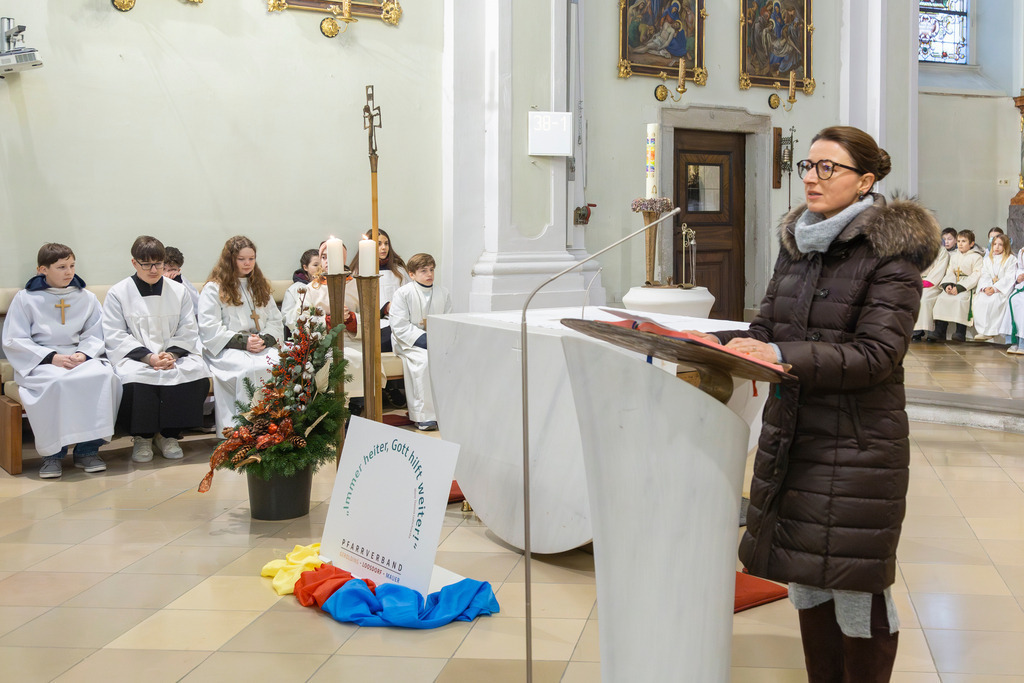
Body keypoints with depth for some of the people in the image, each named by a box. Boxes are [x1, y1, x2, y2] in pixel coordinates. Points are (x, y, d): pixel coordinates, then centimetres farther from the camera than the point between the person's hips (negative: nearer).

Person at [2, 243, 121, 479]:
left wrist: (83, 354, -13)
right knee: (56, 382, -38)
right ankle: (53, 454, -22)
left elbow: (95, 336, 10)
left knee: (105, 376, -30)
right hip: (40, 362, -3)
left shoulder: (87, 298, 12)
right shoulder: (26, 298, 3)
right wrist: (52, 357, -14)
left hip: (80, 359, 3)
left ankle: (88, 449, -19)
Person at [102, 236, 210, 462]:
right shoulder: (117, 293, 5)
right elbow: (115, 337, -4)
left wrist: (172, 354, -14)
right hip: (134, 357, -2)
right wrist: (149, 357, -18)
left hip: (174, 356, 2)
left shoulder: (179, 291, 14)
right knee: (133, 379, -37)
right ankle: (142, 437, -11)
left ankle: (169, 434, -10)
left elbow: (188, 331, 8)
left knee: (197, 374, -29)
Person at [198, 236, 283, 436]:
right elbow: (210, 331, -3)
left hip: (262, 346, 4)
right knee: (252, 368, -39)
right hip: (226, 350, -4)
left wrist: (265, 339, -4)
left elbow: (276, 321, 18)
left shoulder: (260, 286, 25)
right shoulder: (213, 289, 7)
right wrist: (243, 342, -14)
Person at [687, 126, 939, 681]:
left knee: (857, 593, 3)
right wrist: (713, 344, -8)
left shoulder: (891, 254, -10)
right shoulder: (796, 244, 11)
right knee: (805, 583, 15)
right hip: (790, 438, 7)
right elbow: (766, 331, 11)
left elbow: (876, 355, -19)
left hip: (857, 447, -6)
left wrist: (784, 357, -29)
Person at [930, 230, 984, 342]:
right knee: (941, 298, -19)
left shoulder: (976, 257, 0)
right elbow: (949, 273, 13)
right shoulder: (954, 256, 20)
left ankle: (960, 332, -32)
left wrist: (959, 287, -20)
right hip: (953, 285, 6)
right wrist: (947, 284, -10)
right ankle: (939, 331, -21)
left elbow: (975, 276, -10)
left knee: (960, 299, -33)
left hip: (968, 287, -6)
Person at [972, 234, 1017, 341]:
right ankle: (982, 330, -27)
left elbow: (1009, 278, -7)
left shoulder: (1010, 259, 3)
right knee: (978, 300, -27)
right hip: (989, 288, 5)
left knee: (992, 301, -35)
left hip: (1003, 289, -5)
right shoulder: (987, 260, 20)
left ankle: (988, 331, -30)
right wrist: (986, 287, -14)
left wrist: (995, 288, -19)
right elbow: (985, 276, 9)